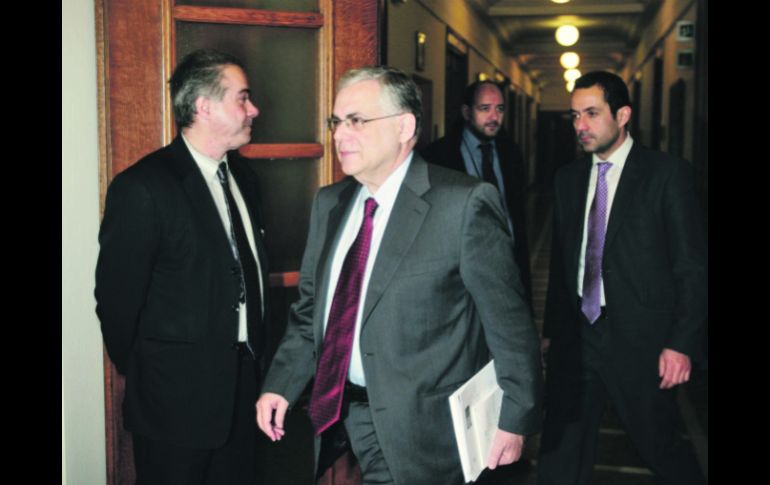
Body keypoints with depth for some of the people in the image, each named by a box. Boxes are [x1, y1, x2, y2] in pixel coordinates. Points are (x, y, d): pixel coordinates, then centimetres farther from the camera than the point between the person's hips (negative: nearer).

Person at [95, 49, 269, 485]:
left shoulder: (243, 176, 7)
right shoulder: (142, 187, -17)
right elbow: (118, 297, -13)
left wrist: (257, 352, 13)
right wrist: (144, 375, -2)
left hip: (242, 385, 7)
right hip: (178, 398, -6)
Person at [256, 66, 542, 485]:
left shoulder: (465, 203, -14)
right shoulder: (328, 203, 6)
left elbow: (507, 321, -11)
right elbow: (310, 309, 13)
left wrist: (514, 418, -8)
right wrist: (280, 385, 4)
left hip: (421, 431, -5)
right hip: (337, 416, 6)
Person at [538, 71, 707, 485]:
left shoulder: (668, 174, -5)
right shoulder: (568, 179, 11)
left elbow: (692, 266, -7)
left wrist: (682, 342, -12)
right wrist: (551, 331, 13)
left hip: (640, 342, -4)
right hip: (576, 340, 5)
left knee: (660, 448, 9)